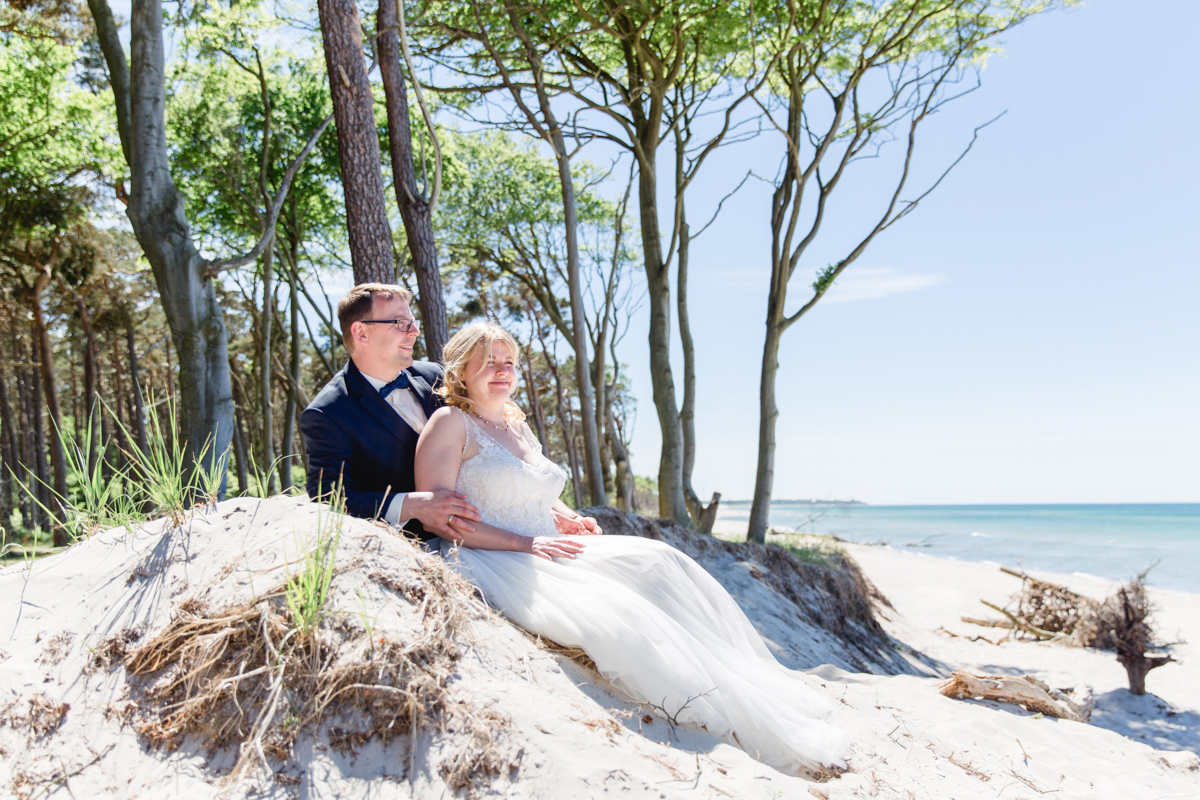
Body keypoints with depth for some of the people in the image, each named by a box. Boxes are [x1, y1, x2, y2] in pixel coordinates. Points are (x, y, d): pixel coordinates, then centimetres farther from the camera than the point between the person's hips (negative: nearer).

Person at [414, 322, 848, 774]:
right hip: (490, 563, -7)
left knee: (657, 560, -15)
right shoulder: (450, 423, -2)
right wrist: (526, 543, -18)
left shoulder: (520, 428, 21)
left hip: (546, 551, 8)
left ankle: (761, 686, -17)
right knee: (612, 609, -30)